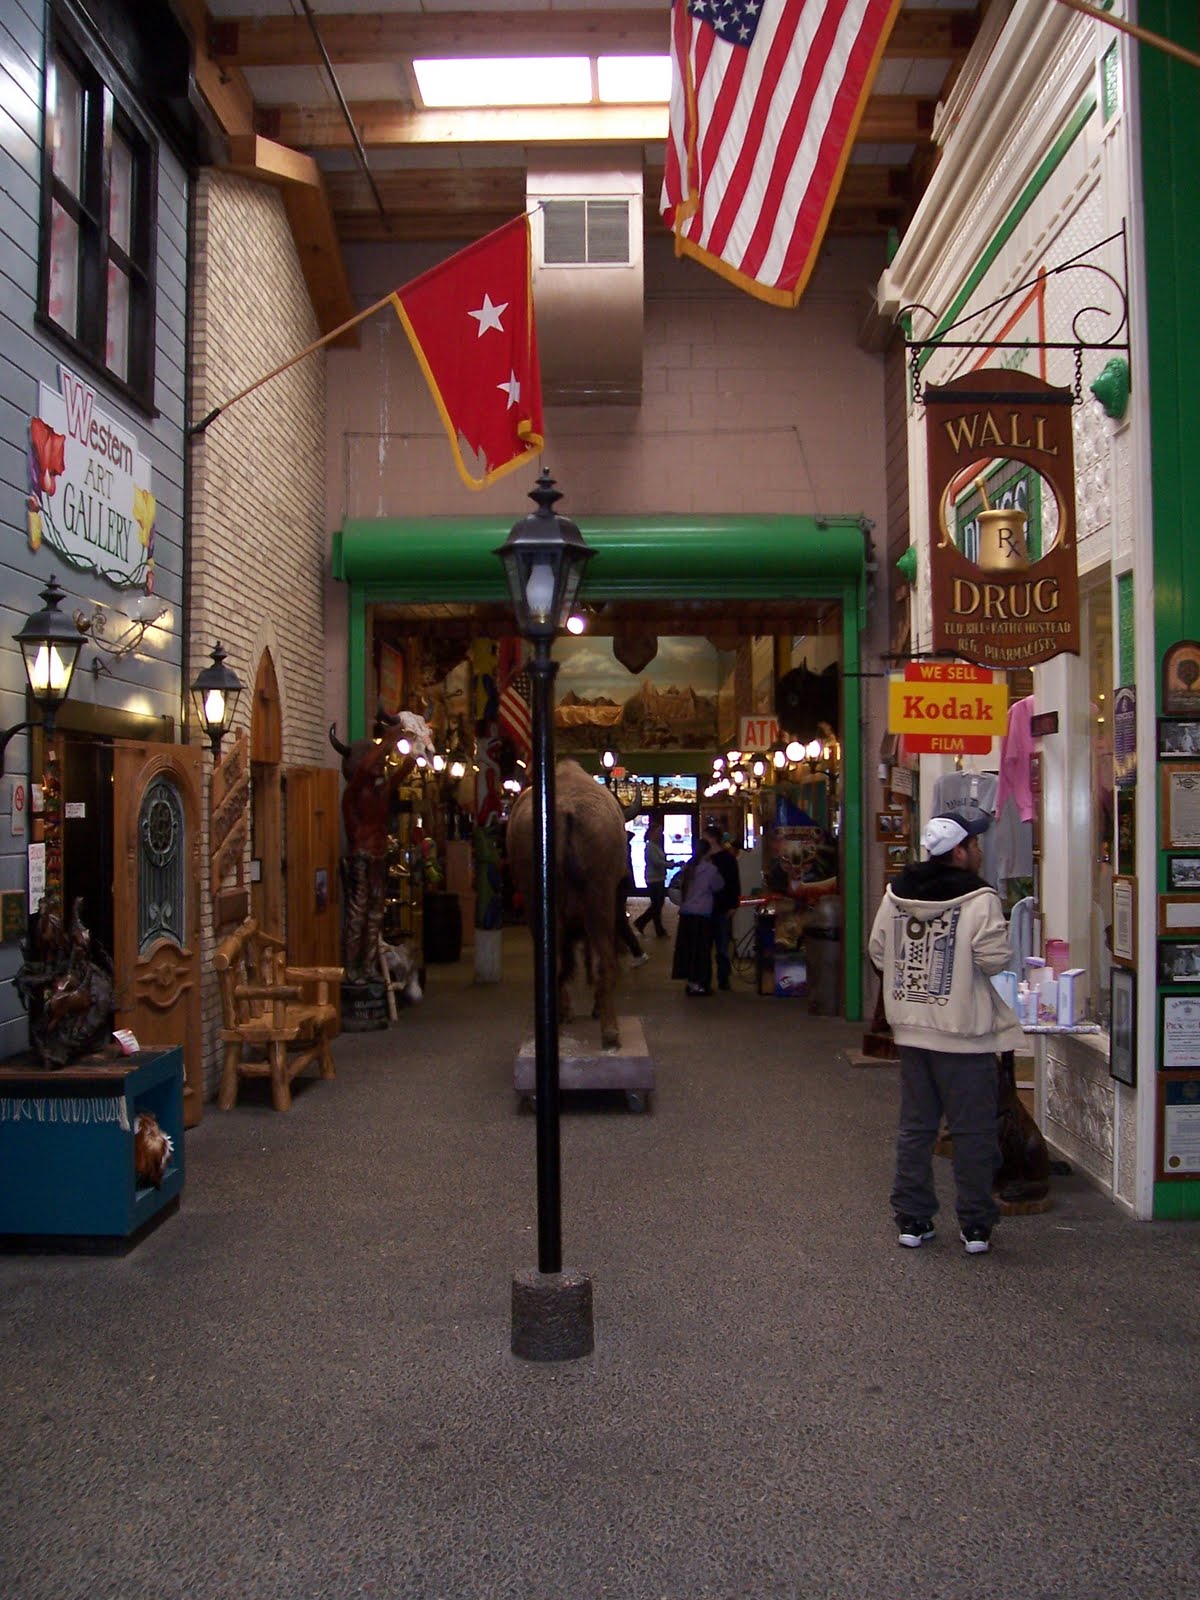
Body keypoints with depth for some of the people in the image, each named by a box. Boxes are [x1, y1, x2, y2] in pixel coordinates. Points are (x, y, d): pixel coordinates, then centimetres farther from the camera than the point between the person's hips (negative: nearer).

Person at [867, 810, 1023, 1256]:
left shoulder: (896, 893, 3)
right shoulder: (978, 898, -15)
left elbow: (877, 953, 8)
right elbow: (995, 959, -20)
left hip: (911, 1029, 5)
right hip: (964, 1034, -5)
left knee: (915, 1127, 14)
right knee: (974, 1131, 7)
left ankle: (912, 1219, 20)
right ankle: (976, 1225, 14)